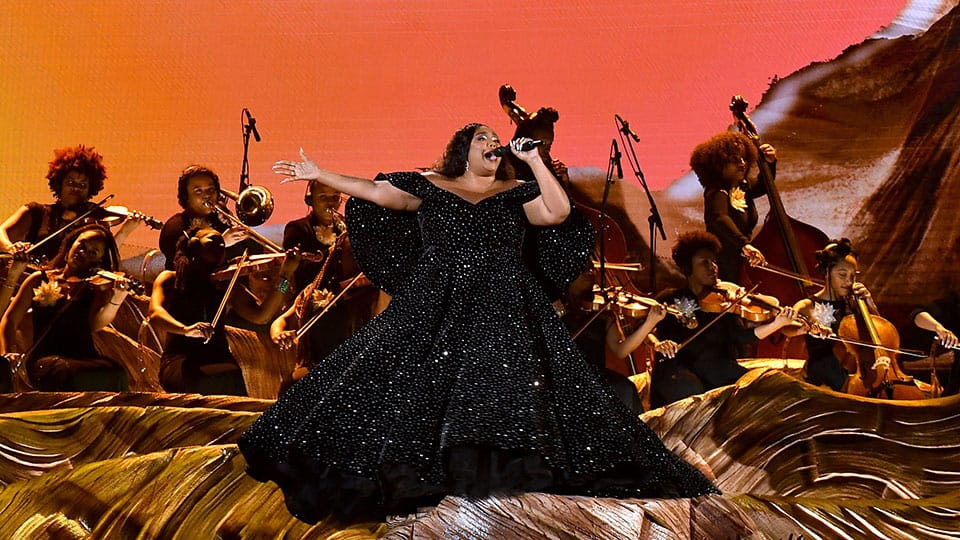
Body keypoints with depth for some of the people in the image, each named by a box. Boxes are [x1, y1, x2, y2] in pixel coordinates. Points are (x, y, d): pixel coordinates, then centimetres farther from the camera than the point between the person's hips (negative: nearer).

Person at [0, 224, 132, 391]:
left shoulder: (96, 286, 10)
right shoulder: (40, 280, 13)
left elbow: (95, 324, -9)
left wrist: (115, 301, -29)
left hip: (85, 357, 1)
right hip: (45, 358, 0)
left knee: (115, 375, -33)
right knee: (72, 374, -36)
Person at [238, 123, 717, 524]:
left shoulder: (516, 193, 11)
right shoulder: (429, 187, 10)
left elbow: (559, 212, -3)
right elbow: (377, 192, 6)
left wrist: (533, 160, -2)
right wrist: (319, 175, 1)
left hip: (505, 312, 0)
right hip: (436, 310, 0)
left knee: (507, 387, -14)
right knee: (408, 387, -4)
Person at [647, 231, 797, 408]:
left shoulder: (723, 301, 12)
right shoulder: (670, 299, 7)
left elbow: (742, 336, -1)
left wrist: (777, 324, -17)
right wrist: (656, 343, -23)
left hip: (717, 367, 3)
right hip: (677, 368, -3)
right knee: (694, 393, -34)